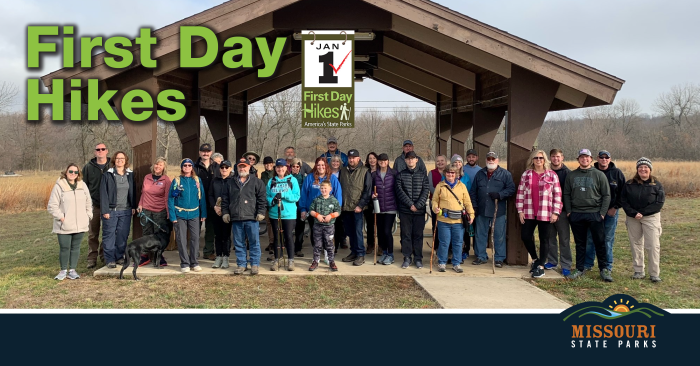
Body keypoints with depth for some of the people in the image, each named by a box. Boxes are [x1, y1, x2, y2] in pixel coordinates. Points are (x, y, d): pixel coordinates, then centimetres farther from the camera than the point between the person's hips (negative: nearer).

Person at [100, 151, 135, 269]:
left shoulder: (130, 175, 10)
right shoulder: (107, 175, -1)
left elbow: (132, 192, 15)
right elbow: (103, 193, -4)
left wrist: (133, 206, 6)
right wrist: (105, 210, -10)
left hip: (126, 210, 3)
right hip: (111, 210, -3)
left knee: (123, 235, 4)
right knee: (109, 235, -1)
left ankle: (119, 256, 16)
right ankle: (110, 259, 5)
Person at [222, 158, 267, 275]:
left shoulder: (256, 182, 3)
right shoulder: (231, 183, 14)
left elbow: (261, 198, 0)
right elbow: (225, 199, 16)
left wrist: (261, 212, -7)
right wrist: (225, 212, 8)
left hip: (252, 218, -3)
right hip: (236, 218, 3)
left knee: (254, 242, 1)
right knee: (238, 243, 8)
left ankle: (255, 264, 9)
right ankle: (241, 264, 17)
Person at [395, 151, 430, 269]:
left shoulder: (422, 175, 8)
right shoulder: (400, 175, 7)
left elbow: (426, 191, -1)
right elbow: (400, 191, -4)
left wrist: (418, 205, -13)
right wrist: (410, 204, -13)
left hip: (419, 211, 0)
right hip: (405, 210, 0)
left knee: (418, 235, 4)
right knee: (406, 235, 3)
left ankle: (418, 258, 12)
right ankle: (407, 258, 11)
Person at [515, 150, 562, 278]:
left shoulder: (552, 175, 1)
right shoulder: (526, 174, 8)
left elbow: (557, 194, -1)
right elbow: (520, 193, 7)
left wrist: (555, 212, -6)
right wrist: (520, 210, 1)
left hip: (545, 214, -3)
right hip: (529, 213, 3)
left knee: (544, 239, 3)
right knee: (525, 236, 2)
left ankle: (541, 266, 15)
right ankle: (535, 259, 26)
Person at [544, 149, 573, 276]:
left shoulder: (567, 173, -1)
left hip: (562, 211, -3)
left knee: (564, 239, 0)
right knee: (550, 238, 11)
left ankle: (566, 266, 5)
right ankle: (552, 261, 23)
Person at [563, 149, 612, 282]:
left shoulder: (599, 175, 3)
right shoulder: (571, 176, 9)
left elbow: (606, 195, 2)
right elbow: (566, 194, 11)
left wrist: (602, 212, -6)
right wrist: (568, 211, 1)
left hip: (594, 214, -2)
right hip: (576, 215, 2)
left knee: (600, 242, 0)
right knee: (580, 243, 10)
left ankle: (604, 269, 10)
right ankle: (579, 268, 17)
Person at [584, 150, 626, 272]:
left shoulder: (617, 173, 2)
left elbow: (623, 192, 4)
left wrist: (616, 207, -3)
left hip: (611, 211, 0)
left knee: (608, 239, 4)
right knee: (590, 238, 3)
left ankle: (607, 266, 14)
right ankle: (587, 264, 13)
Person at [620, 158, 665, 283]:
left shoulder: (656, 184, 1)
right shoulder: (629, 184, 6)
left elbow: (659, 202, -6)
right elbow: (623, 200, 1)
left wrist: (642, 213, -13)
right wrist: (633, 213, -13)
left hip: (651, 217, -2)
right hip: (633, 218, 2)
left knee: (653, 245, -7)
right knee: (636, 245, 7)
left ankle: (654, 274, -1)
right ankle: (638, 271, 17)